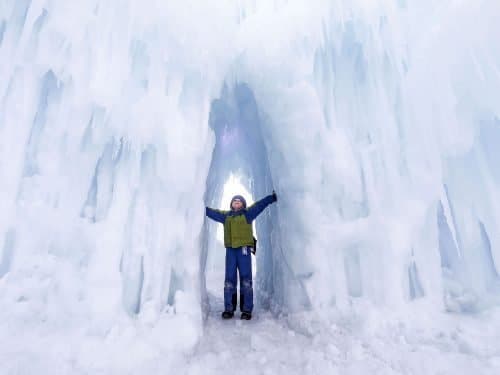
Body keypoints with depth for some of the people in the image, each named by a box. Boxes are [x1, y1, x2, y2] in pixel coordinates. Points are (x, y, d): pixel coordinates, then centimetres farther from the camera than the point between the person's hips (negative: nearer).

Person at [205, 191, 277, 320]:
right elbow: (211, 211, 23)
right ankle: (229, 309, 14)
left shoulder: (247, 213, 7)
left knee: (246, 280, 0)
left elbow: (260, 204, -1)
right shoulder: (225, 215, 17)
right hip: (230, 250, 3)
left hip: (244, 249, -3)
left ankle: (247, 310, 8)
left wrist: (272, 197, -9)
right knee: (229, 280, 5)